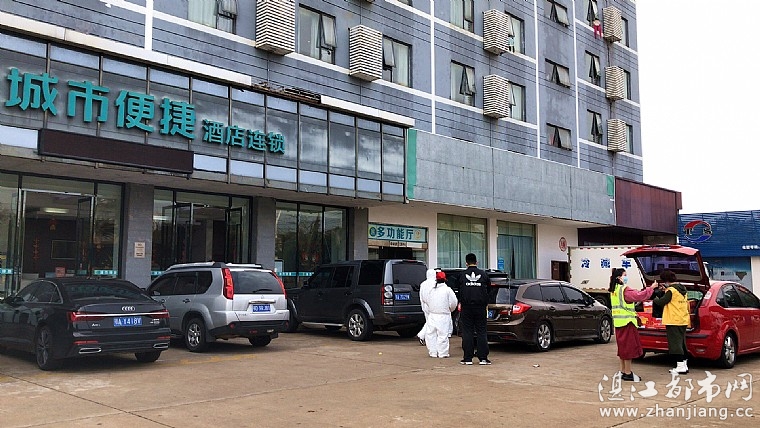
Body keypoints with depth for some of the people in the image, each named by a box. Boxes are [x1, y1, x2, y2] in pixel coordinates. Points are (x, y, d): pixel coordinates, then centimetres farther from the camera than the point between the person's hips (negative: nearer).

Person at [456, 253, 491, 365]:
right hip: (480, 307, 1)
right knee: (481, 332, 5)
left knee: (467, 332, 3)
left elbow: (459, 291, 7)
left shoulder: (462, 275, -1)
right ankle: (483, 358, 3)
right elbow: (488, 291, 10)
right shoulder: (484, 275, 2)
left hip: (466, 307, -1)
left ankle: (468, 358, 3)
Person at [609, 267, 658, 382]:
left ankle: (623, 371, 19)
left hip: (619, 323, 9)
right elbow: (639, 296, -22)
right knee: (629, 346, -4)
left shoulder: (614, 290, 13)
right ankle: (628, 373, -1)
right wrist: (651, 288, -14)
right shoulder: (624, 290, -16)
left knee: (623, 346, 15)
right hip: (627, 322, -9)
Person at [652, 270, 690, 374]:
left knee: (675, 343, -5)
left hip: (674, 321, -9)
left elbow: (661, 302, -15)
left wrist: (655, 299, 6)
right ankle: (684, 365, 17)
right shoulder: (682, 290, 13)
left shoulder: (671, 290, -15)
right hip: (683, 320, 9)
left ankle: (680, 366, -7)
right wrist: (666, 289, 18)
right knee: (681, 343, 14)